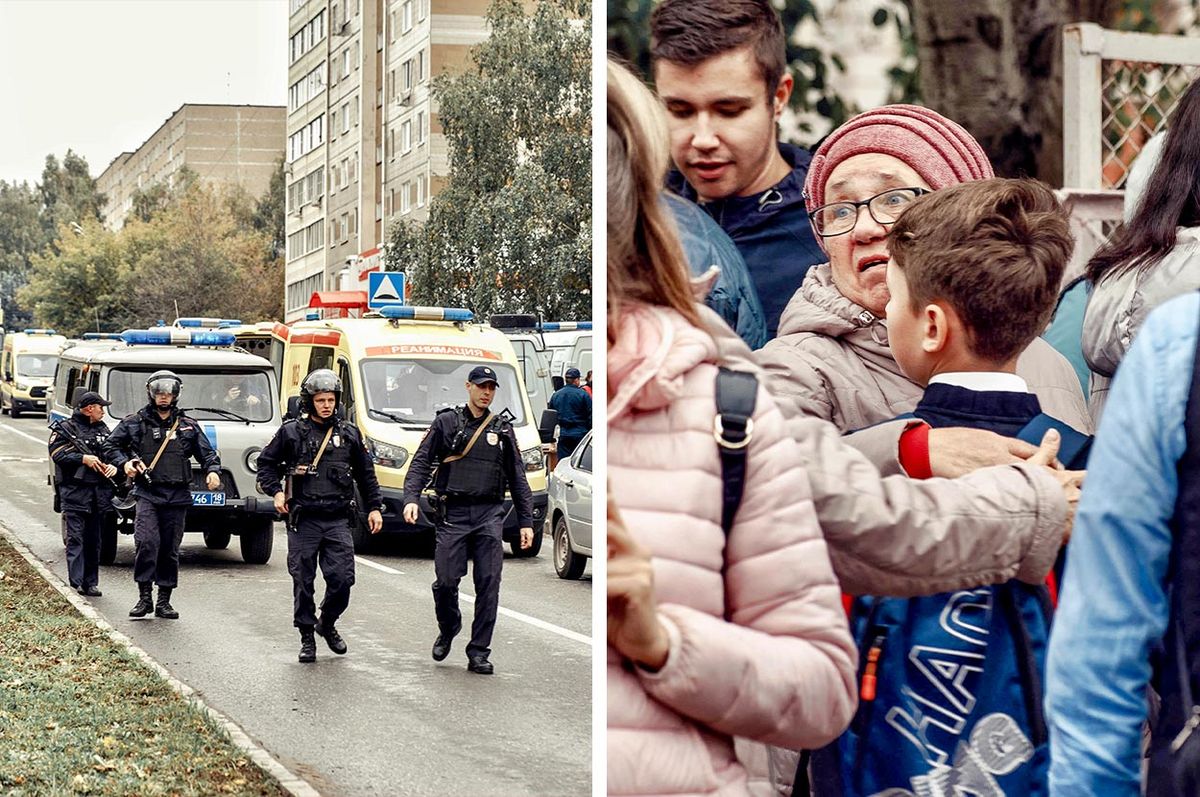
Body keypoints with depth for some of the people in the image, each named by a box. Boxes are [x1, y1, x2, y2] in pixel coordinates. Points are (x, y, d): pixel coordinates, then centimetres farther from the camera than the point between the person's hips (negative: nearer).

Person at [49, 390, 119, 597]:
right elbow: (58, 454, -11)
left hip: (100, 492, 6)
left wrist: (114, 466, -3)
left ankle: (91, 582, 13)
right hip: (74, 489, -6)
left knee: (94, 539, 8)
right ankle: (76, 582, -13)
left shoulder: (103, 429, 18)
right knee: (75, 537, -10)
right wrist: (83, 459, -21)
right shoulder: (65, 429, 0)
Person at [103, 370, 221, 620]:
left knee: (170, 549, 5)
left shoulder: (188, 426, 13)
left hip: (177, 496, 2)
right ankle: (144, 597, -10)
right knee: (146, 542, -19)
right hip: (147, 493, -2)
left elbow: (207, 453, 16)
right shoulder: (135, 423, 7)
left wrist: (212, 471, -4)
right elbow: (110, 445, 13)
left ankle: (164, 601, 14)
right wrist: (125, 462, -6)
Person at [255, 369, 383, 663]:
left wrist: (374, 507, 13)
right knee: (303, 581, 1)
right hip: (303, 520, -1)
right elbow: (266, 463, 12)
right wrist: (276, 491, -2)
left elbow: (366, 474, 18)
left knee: (342, 578, -6)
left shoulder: (349, 434, 9)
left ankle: (327, 623, 20)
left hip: (338, 520, 1)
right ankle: (307, 637, 13)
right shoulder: (291, 432, 2)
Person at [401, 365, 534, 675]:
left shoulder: (503, 429, 14)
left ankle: (478, 653, -1)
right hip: (454, 513, -2)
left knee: (488, 584, -5)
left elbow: (518, 478, 16)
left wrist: (526, 522, 11)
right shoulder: (446, 422, 7)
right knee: (446, 582, -6)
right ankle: (448, 631, 24)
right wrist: (411, 498, -13)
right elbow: (421, 462, 2)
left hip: (490, 515, 2)